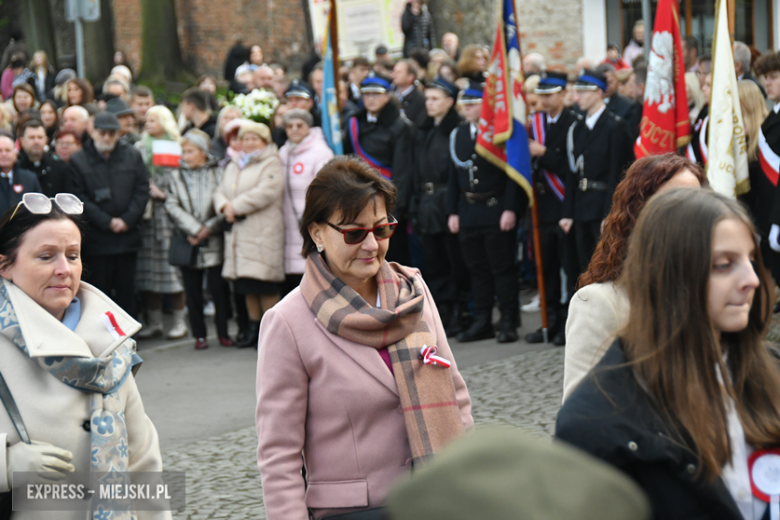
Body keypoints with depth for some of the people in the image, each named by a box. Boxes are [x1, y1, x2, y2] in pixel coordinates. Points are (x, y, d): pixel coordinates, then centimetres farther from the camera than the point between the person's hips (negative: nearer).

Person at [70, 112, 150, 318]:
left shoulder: (132, 157, 7)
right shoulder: (78, 160, -2)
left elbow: (142, 190, 3)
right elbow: (80, 199, -6)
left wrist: (127, 220, -9)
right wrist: (108, 222, -11)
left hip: (128, 235, 3)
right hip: (95, 238, -3)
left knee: (127, 292, 7)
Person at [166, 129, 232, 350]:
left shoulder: (218, 173, 2)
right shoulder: (176, 176, 9)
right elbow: (172, 206, -1)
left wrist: (208, 229, -10)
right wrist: (194, 229, -10)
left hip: (214, 242, -2)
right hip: (188, 242, 2)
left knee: (218, 287, -2)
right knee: (193, 290, 4)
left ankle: (223, 333, 9)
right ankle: (199, 335, 11)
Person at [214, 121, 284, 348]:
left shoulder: (271, 164, -3)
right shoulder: (233, 166, 21)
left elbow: (265, 193, -17)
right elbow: (220, 192, 15)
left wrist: (236, 207, -13)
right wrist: (225, 206, -8)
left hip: (263, 233, -7)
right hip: (238, 233, 7)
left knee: (264, 284, -10)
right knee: (248, 286, 9)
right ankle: (254, 327, 18)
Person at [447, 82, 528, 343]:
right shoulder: (457, 135, 12)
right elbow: (453, 177, 15)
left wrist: (510, 209, -16)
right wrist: (452, 212, 9)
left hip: (497, 211, -6)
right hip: (468, 212, 6)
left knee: (503, 268, -2)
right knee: (477, 269, 10)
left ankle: (508, 322, 4)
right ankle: (482, 322, 16)